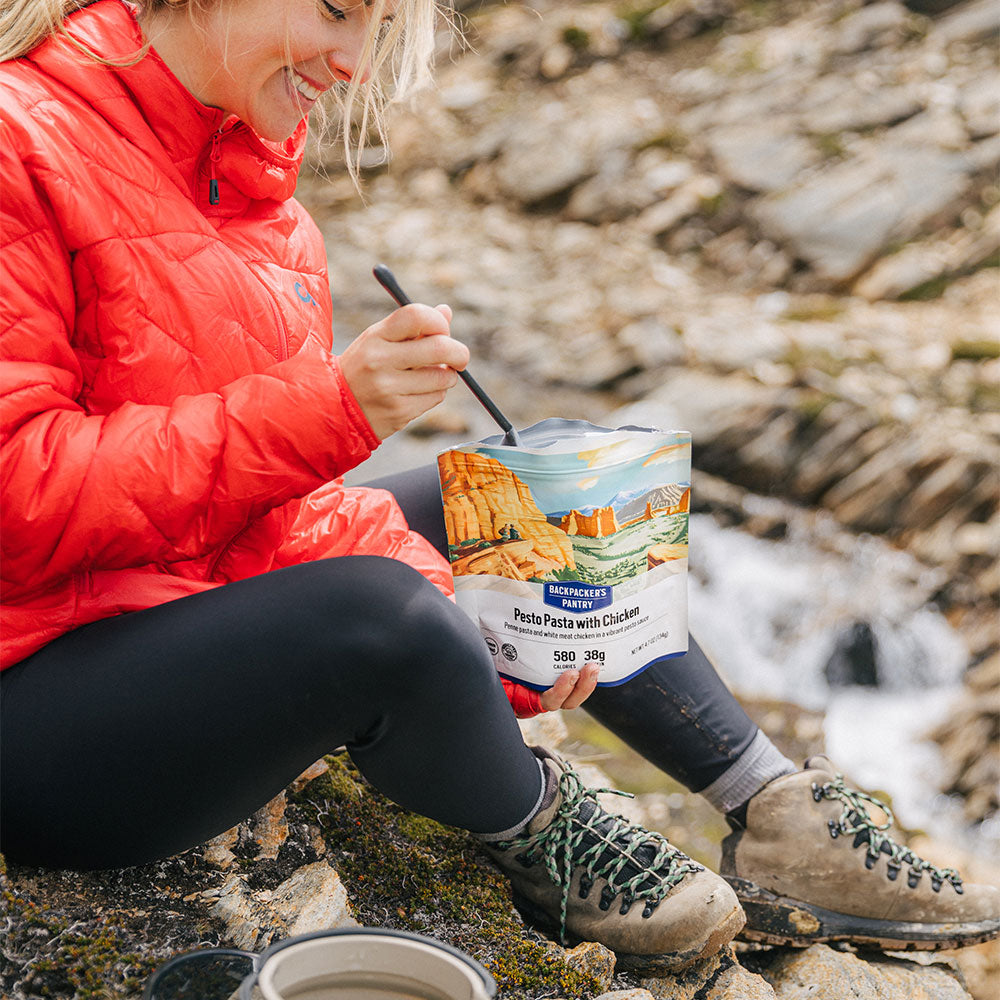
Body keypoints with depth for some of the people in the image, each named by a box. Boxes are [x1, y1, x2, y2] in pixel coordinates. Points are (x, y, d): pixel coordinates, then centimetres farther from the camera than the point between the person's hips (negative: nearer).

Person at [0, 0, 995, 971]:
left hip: (228, 582, 9)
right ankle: (538, 831, 0)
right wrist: (326, 407, -29)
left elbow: (283, 492, 6)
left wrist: (482, 627, -7)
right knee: (383, 609, -34)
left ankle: (780, 817, 9)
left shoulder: (242, 159, 8)